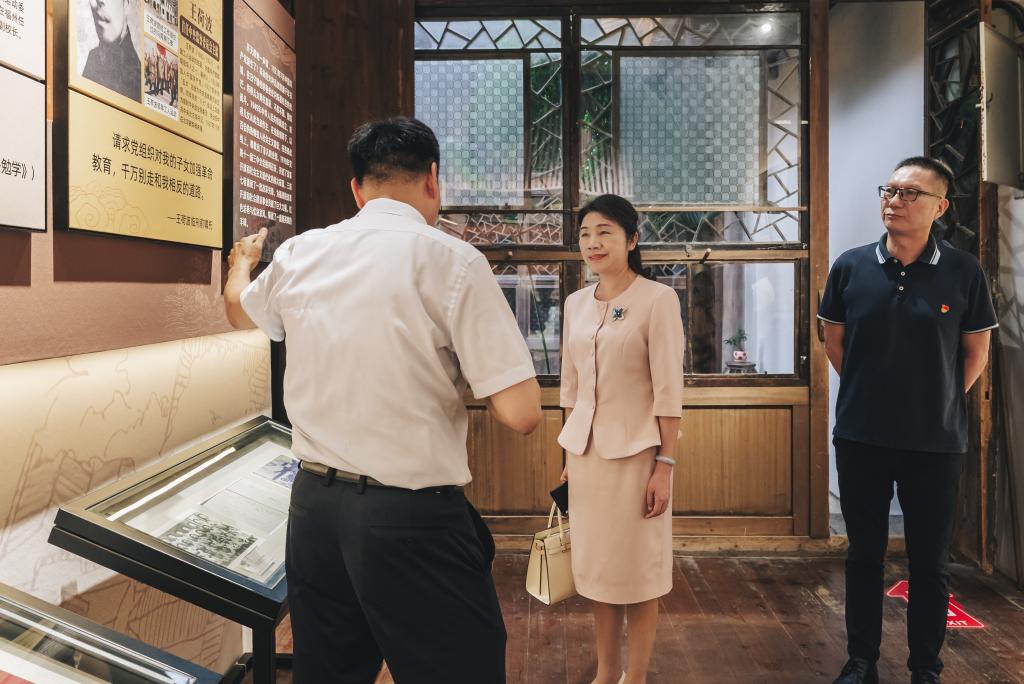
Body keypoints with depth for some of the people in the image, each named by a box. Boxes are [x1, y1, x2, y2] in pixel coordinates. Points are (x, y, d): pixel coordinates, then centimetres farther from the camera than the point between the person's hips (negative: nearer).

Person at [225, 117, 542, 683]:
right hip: (413, 517, -5)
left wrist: (242, 262, 49)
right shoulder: (453, 260, -13)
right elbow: (520, 414, -17)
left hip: (313, 505, 6)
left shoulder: (297, 254, 4)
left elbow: (238, 309, 27)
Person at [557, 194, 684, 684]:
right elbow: (571, 386, 12)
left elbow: (668, 390, -11)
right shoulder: (576, 303, 8)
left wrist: (665, 464, -12)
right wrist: (569, 455, 13)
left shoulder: (657, 299, -9)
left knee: (639, 569, 8)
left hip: (636, 451, -5)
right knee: (596, 567, 13)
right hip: (586, 450, 5)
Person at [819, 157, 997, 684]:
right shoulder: (851, 266, -2)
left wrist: (943, 401, 6)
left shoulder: (963, 271, -4)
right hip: (860, 438, 1)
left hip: (936, 442, -1)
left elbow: (976, 350, 6)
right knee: (864, 553, 12)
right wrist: (869, 392, 9)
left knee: (929, 561, 11)